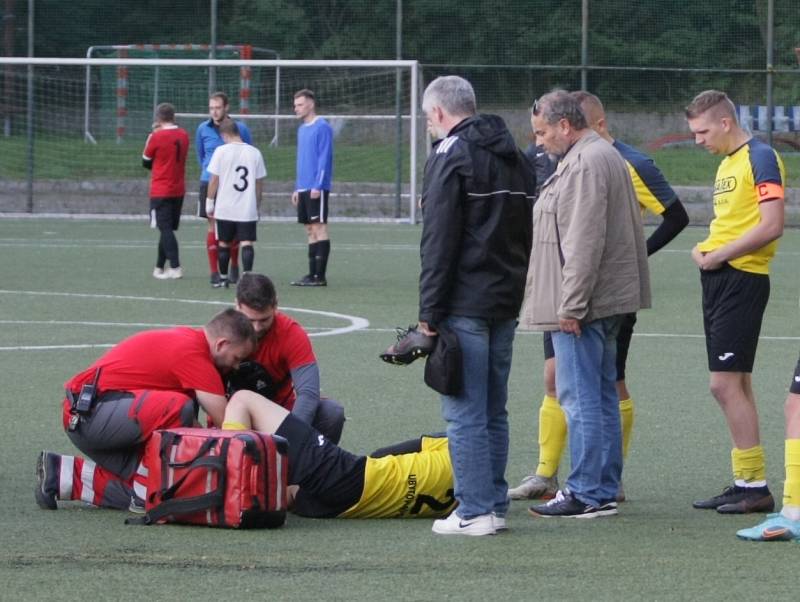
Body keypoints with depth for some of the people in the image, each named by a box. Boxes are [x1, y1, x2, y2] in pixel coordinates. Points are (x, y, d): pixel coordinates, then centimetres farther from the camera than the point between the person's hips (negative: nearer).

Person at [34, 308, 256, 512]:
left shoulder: (184, 338, 16)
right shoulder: (193, 353, -14)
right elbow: (225, 422, -12)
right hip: (91, 413, -10)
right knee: (179, 408, -28)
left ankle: (63, 474, 10)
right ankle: (144, 491, -16)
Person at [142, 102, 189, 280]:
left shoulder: (157, 137, -14)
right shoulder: (183, 135, 2)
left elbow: (146, 162, -1)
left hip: (161, 191, -6)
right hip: (179, 190, 6)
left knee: (165, 229, -6)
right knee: (167, 229, 14)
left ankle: (175, 267, -16)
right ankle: (159, 267, 21)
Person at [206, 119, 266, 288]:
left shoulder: (221, 151, -6)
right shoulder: (254, 153, 2)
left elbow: (214, 180, -4)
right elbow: (259, 183, 7)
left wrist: (210, 203, 6)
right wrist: (257, 206, 18)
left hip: (225, 209, -1)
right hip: (248, 210, 1)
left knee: (224, 244, 12)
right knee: (247, 244, -3)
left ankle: (223, 278, 21)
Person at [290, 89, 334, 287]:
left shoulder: (322, 127, -10)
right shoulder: (302, 129, 17)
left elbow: (324, 158, -15)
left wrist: (318, 186, -20)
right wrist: (298, 188, 19)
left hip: (317, 188, -9)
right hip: (304, 189, 9)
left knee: (319, 228, -8)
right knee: (311, 230, 9)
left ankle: (320, 276, -8)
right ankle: (312, 274, 10)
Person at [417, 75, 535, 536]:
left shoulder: (451, 156, -9)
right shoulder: (515, 157, 17)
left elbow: (439, 241, -14)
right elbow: (530, 233, 21)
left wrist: (430, 310, -12)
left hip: (465, 306, -8)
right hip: (507, 303, 8)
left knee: (465, 412, -6)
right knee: (494, 410, 14)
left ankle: (474, 512, -9)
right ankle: (495, 505, 16)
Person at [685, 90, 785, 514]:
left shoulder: (760, 158, -12)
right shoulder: (726, 162, 17)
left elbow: (771, 226, -20)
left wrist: (718, 255, -15)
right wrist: (705, 252, 5)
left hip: (743, 278, -10)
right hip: (720, 280, 10)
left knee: (726, 383, -11)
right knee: (734, 384, 10)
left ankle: (755, 485, -7)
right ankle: (746, 483, 14)